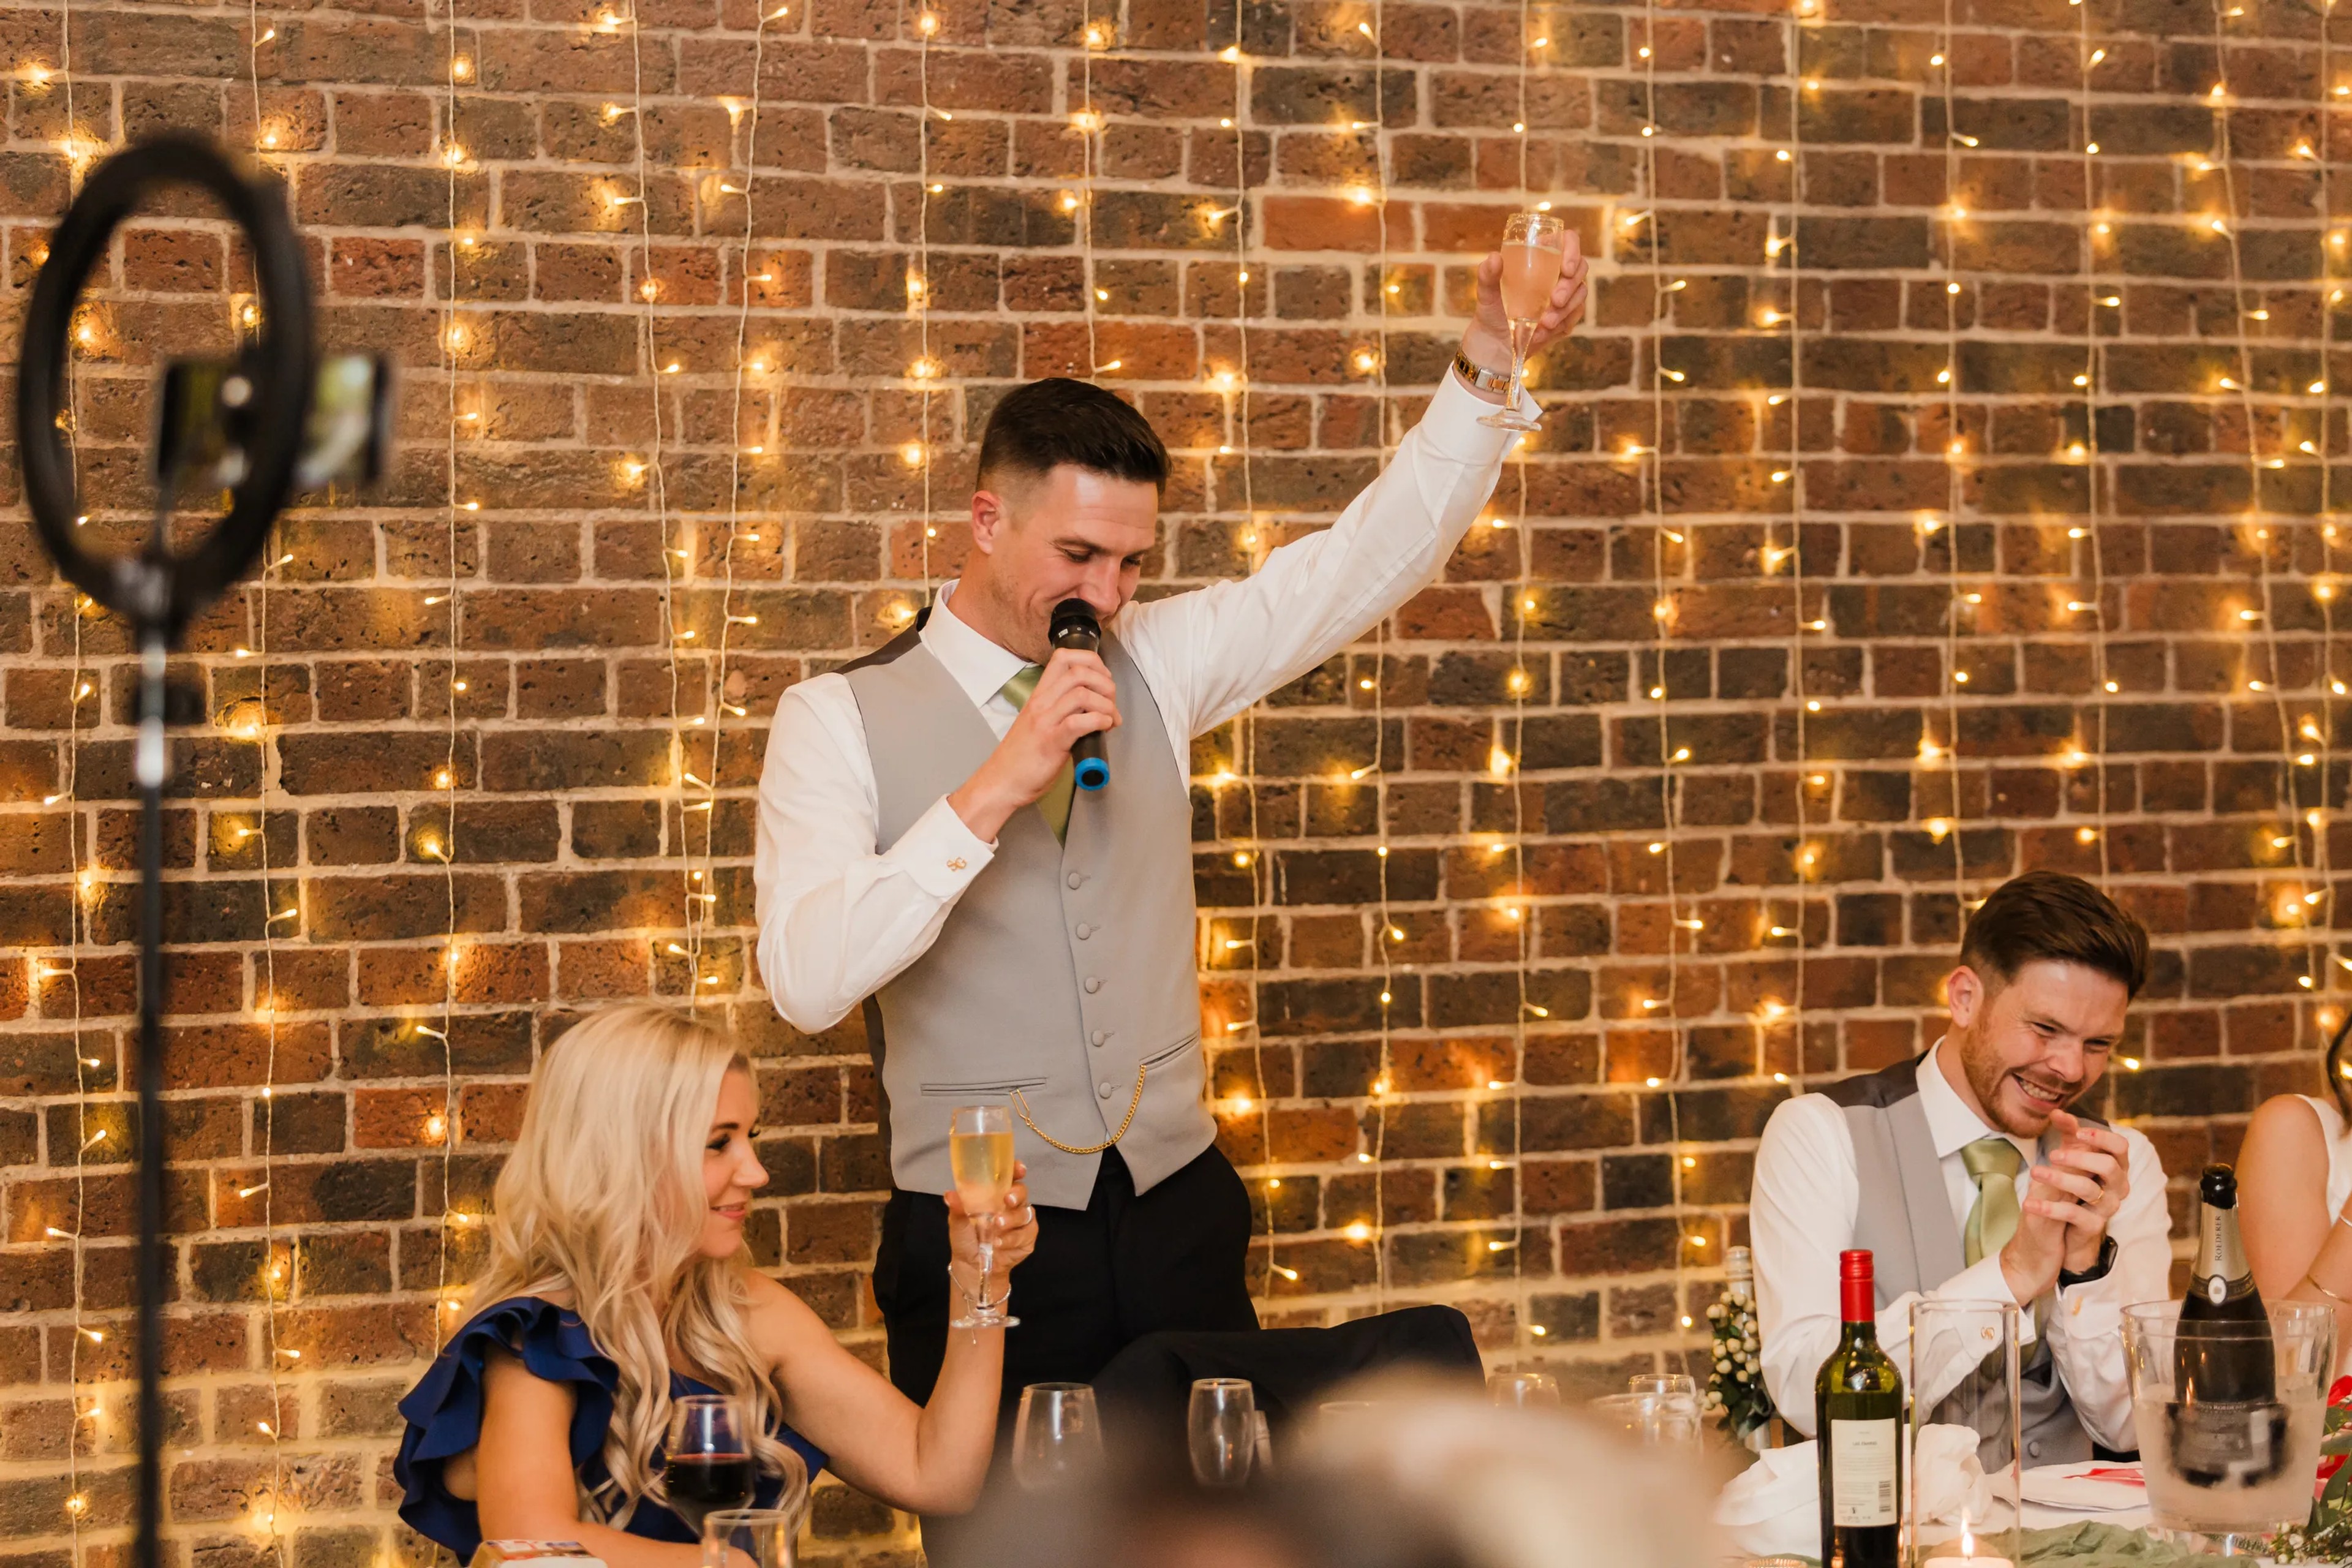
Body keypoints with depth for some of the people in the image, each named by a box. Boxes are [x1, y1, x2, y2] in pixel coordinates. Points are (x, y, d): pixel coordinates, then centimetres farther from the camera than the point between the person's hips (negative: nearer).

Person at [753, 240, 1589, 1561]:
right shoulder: (842, 720, -6)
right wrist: (992, 791, -24)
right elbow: (808, 979, -19)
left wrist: (1490, 361, -7)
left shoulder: (1156, 662, 8)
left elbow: (1375, 558, 5)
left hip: (1176, 1218, 4)